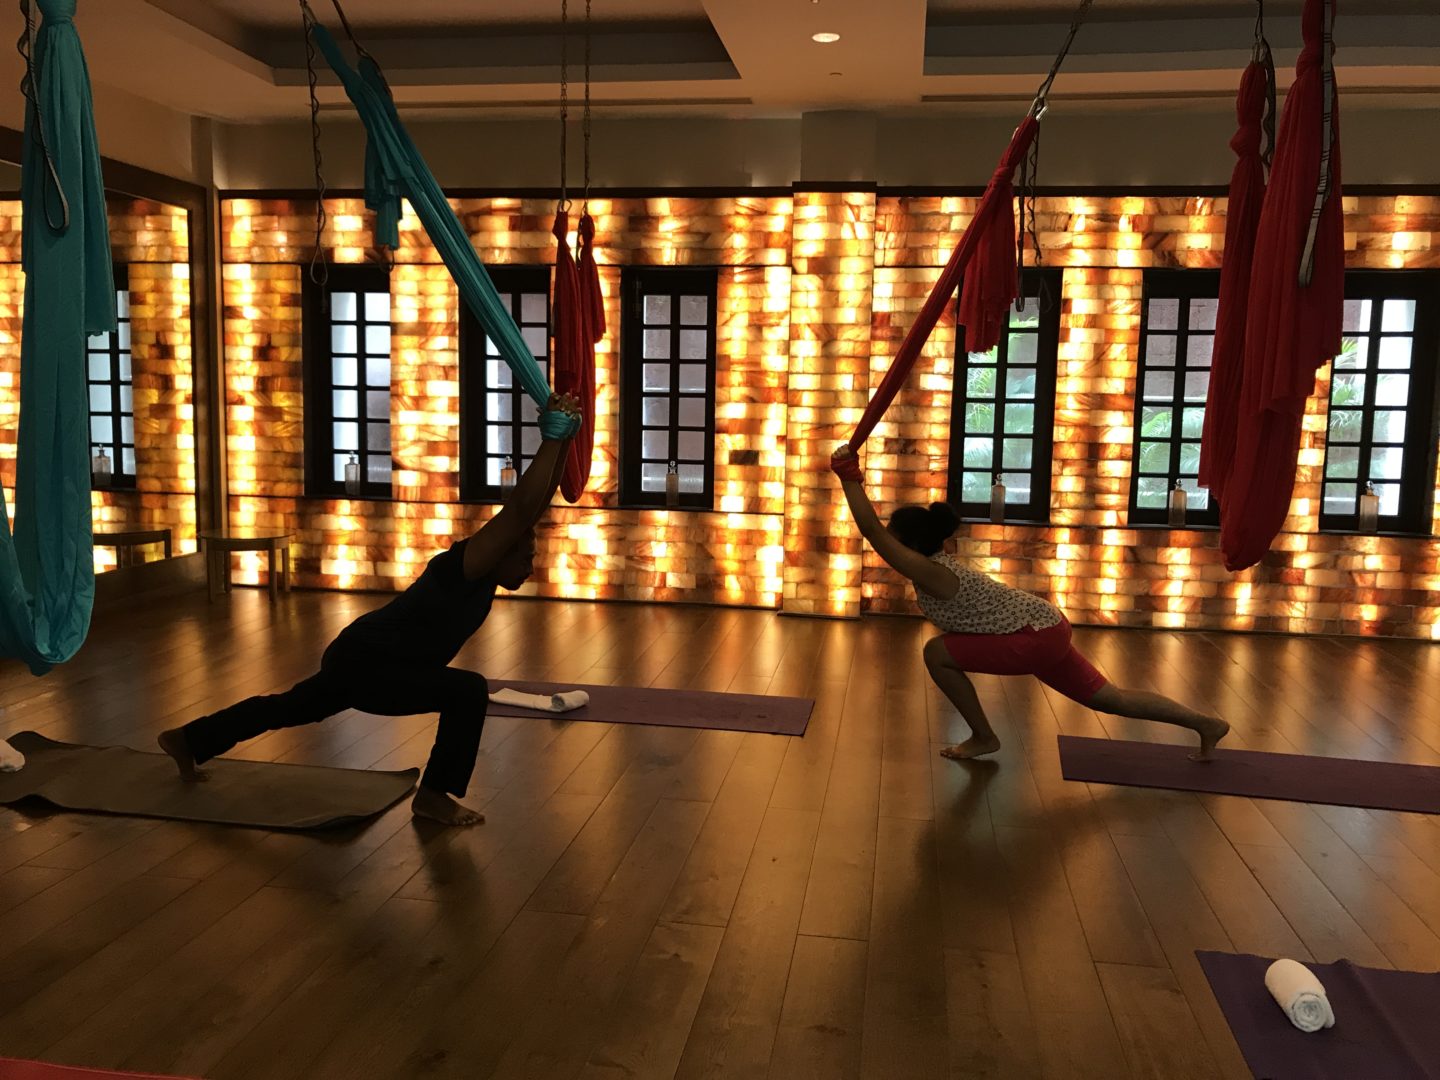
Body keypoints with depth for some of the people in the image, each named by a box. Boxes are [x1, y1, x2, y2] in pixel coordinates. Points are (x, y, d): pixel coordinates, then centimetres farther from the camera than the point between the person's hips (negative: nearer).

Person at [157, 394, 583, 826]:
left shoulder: (483, 571, -3)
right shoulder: (464, 566, -27)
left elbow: (534, 507, -2)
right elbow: (519, 508, -39)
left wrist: (563, 443, -10)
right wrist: (553, 434, -39)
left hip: (361, 660, 10)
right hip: (363, 665, -10)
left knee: (289, 708, 29)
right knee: (469, 691, -22)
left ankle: (186, 739, 50)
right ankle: (432, 796, -8)